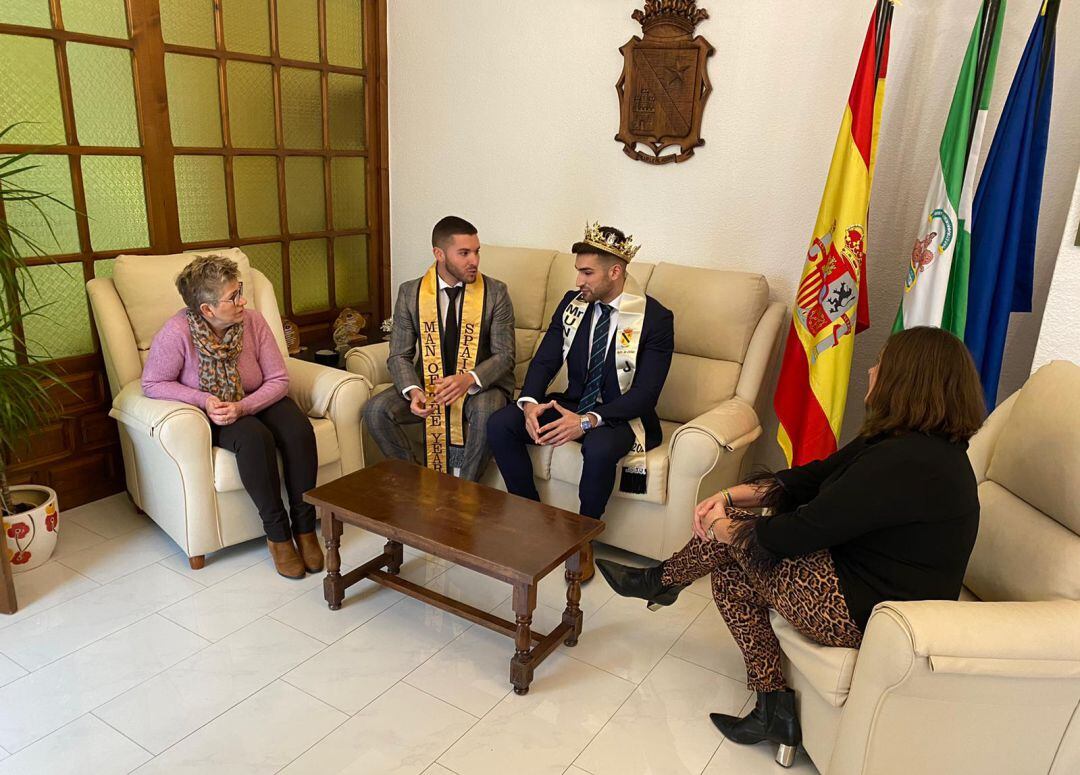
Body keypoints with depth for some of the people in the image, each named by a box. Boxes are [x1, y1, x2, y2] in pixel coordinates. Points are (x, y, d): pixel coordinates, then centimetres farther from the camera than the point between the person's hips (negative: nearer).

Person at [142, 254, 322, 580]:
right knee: (254, 437, -34)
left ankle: (304, 525, -14)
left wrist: (243, 407, -27)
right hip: (209, 417, -3)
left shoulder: (253, 321, -14)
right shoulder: (177, 332, -22)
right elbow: (152, 383, -11)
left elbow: (278, 379, -11)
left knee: (298, 429, -27)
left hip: (256, 403, 3)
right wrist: (204, 400, -25)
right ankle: (277, 532, -18)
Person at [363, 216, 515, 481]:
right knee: (376, 410, -20)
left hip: (480, 386, -2)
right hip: (428, 384, 3)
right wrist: (412, 390, -22)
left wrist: (469, 379, -28)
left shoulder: (495, 293, -6)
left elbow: (504, 356, -8)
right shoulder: (410, 293, -1)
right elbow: (399, 355, 0)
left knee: (487, 413, -35)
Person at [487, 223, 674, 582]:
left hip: (621, 414, -5)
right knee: (499, 426, -16)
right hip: (573, 403, 5)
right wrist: (530, 403, -22)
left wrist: (588, 421, -33)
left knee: (599, 448, -39)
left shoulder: (656, 318, -15)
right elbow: (545, 360, 0)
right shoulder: (573, 303, 1)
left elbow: (645, 394, -21)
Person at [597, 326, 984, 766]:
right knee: (729, 577, 11)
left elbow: (795, 534, -24)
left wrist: (722, 526, -6)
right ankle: (773, 709, 17)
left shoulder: (904, 462, -29)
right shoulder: (924, 444, 4)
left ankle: (660, 581, 23)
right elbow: (815, 477, 6)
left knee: (732, 535, -3)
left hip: (860, 613, -10)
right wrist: (732, 496, -3)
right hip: (870, 583, 10)